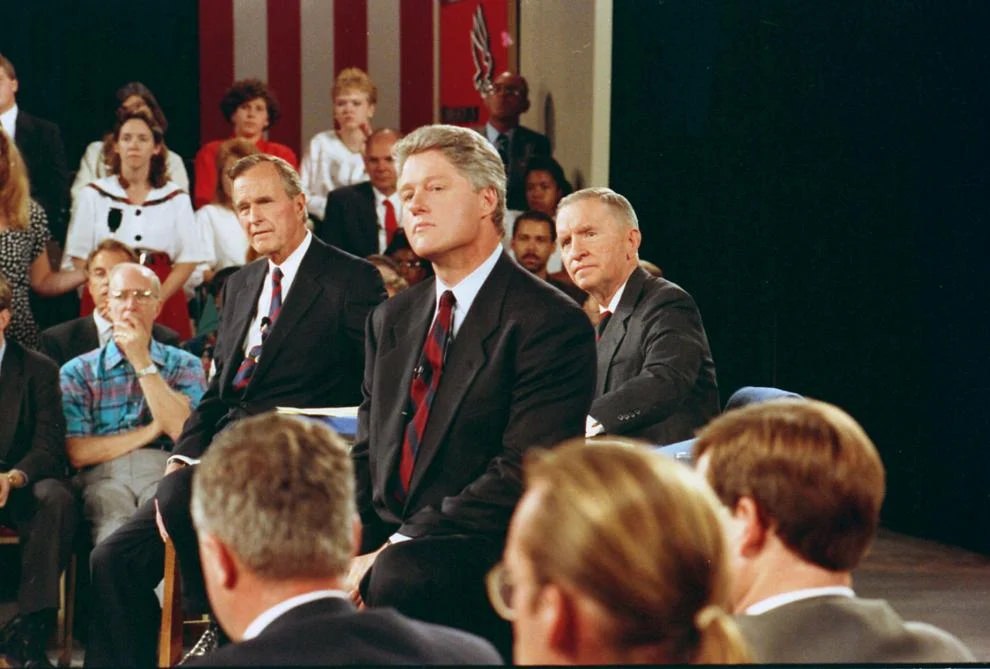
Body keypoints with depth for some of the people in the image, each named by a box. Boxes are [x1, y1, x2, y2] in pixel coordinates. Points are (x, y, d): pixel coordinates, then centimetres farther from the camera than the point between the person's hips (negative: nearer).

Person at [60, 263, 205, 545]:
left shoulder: (185, 366, 18)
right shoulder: (77, 372, 16)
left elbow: (182, 430, -1)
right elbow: (77, 453, 4)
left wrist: (142, 361, 1)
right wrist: (150, 431, 2)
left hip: (164, 471, 1)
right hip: (105, 476, -1)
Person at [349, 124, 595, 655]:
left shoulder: (552, 323, -7)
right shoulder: (392, 320, 17)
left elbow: (523, 473, -16)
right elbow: (367, 452, 17)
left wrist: (391, 553, -20)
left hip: (491, 552, -7)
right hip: (388, 543, 7)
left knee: (401, 577, -36)